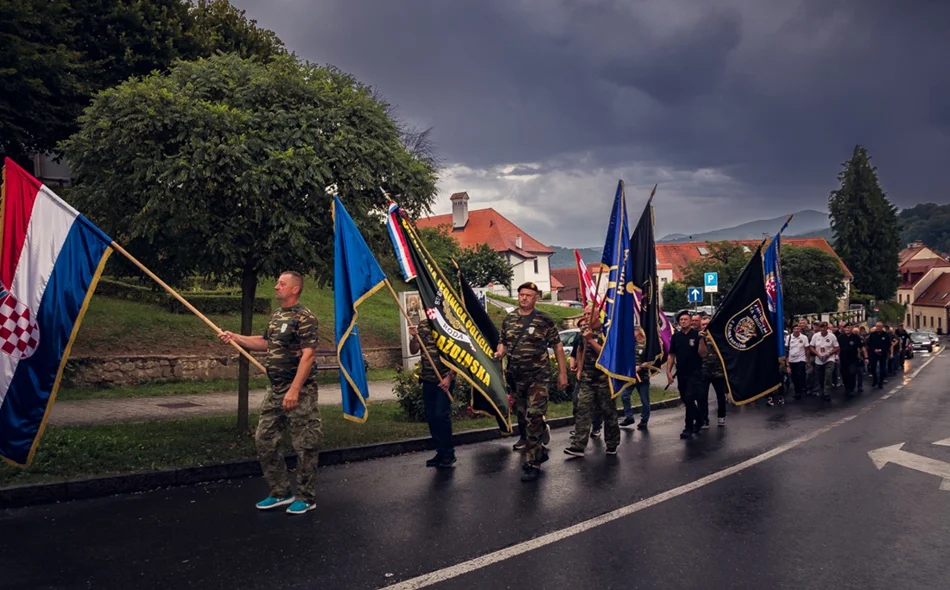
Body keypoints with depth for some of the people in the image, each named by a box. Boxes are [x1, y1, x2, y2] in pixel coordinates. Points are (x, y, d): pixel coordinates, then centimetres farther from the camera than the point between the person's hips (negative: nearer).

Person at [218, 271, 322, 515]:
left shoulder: (304, 317, -13)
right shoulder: (276, 316, 14)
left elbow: (308, 355, -20)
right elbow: (266, 343, 28)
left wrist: (294, 390, -25)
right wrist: (235, 337, 20)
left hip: (300, 392, -9)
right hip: (274, 391, 9)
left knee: (305, 446, 0)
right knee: (265, 441, 12)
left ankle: (306, 498, 13)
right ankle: (280, 492, 24)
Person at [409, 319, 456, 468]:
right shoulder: (422, 325, 6)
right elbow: (413, 351, 8)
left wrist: (449, 377, -13)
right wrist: (414, 337, -11)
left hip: (445, 379, -5)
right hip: (428, 379, 5)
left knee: (441, 414, -10)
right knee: (431, 417, 6)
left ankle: (449, 453, 3)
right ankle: (441, 452, 18)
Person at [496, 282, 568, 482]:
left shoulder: (545, 320, -3)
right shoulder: (508, 319, 9)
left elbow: (557, 346, 1)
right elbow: (503, 342, 18)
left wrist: (562, 373, -1)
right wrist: (500, 352, -6)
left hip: (538, 377, -5)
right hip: (515, 377, 5)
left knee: (534, 418, -9)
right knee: (523, 418, 13)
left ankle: (532, 463, -1)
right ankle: (539, 451, 32)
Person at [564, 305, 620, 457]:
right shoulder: (583, 332, 11)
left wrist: (591, 340, -19)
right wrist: (580, 369, 17)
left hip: (604, 378, -4)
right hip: (587, 380, 5)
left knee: (608, 412, 6)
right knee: (582, 411, -4)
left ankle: (612, 444, 20)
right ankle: (578, 446, -5)